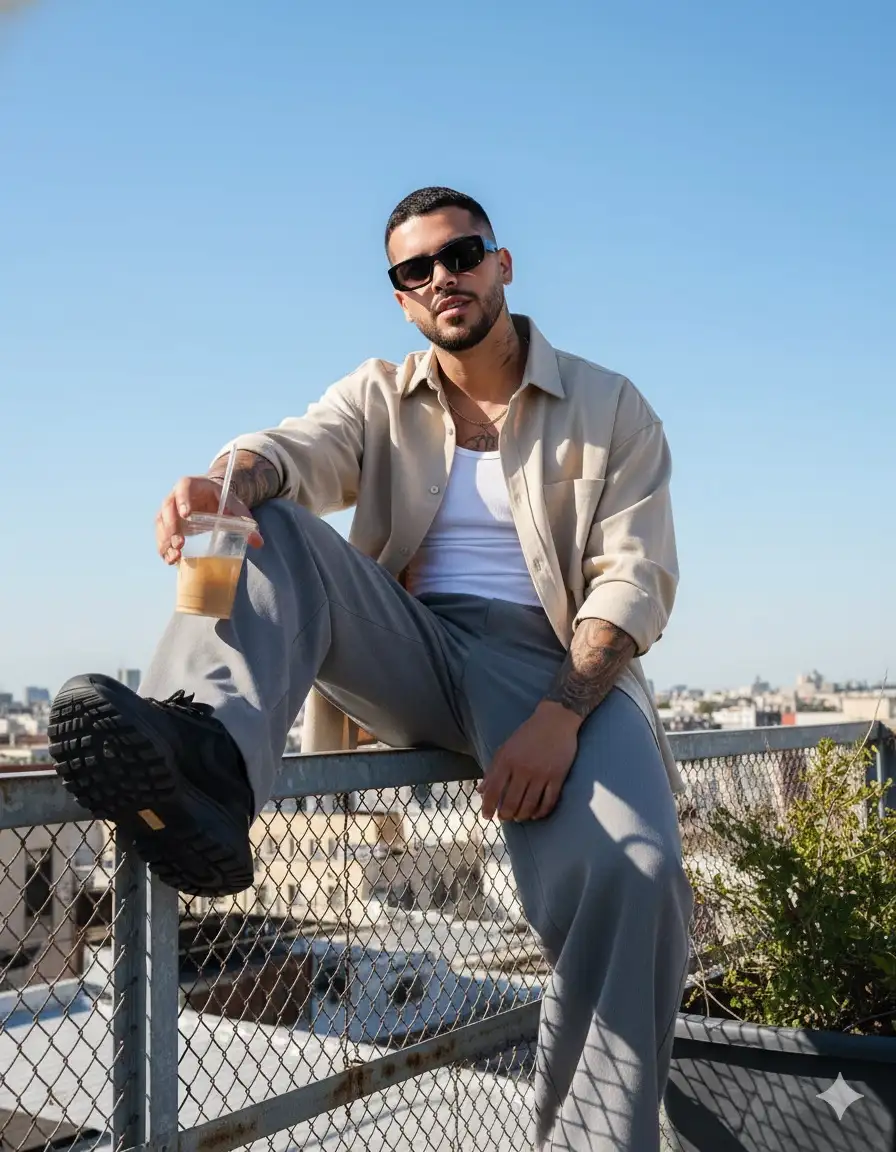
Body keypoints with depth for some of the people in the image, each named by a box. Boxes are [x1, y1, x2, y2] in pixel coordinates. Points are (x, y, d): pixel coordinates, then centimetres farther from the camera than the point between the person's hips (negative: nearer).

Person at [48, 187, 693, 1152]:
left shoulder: (610, 409, 8)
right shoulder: (379, 398, 15)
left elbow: (635, 578, -3)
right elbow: (298, 450, -7)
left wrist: (562, 715, -21)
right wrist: (230, 483, -34)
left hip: (554, 664, -2)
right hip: (412, 659, 3)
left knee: (628, 873, -32)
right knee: (269, 525, -21)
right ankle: (204, 765, -48)